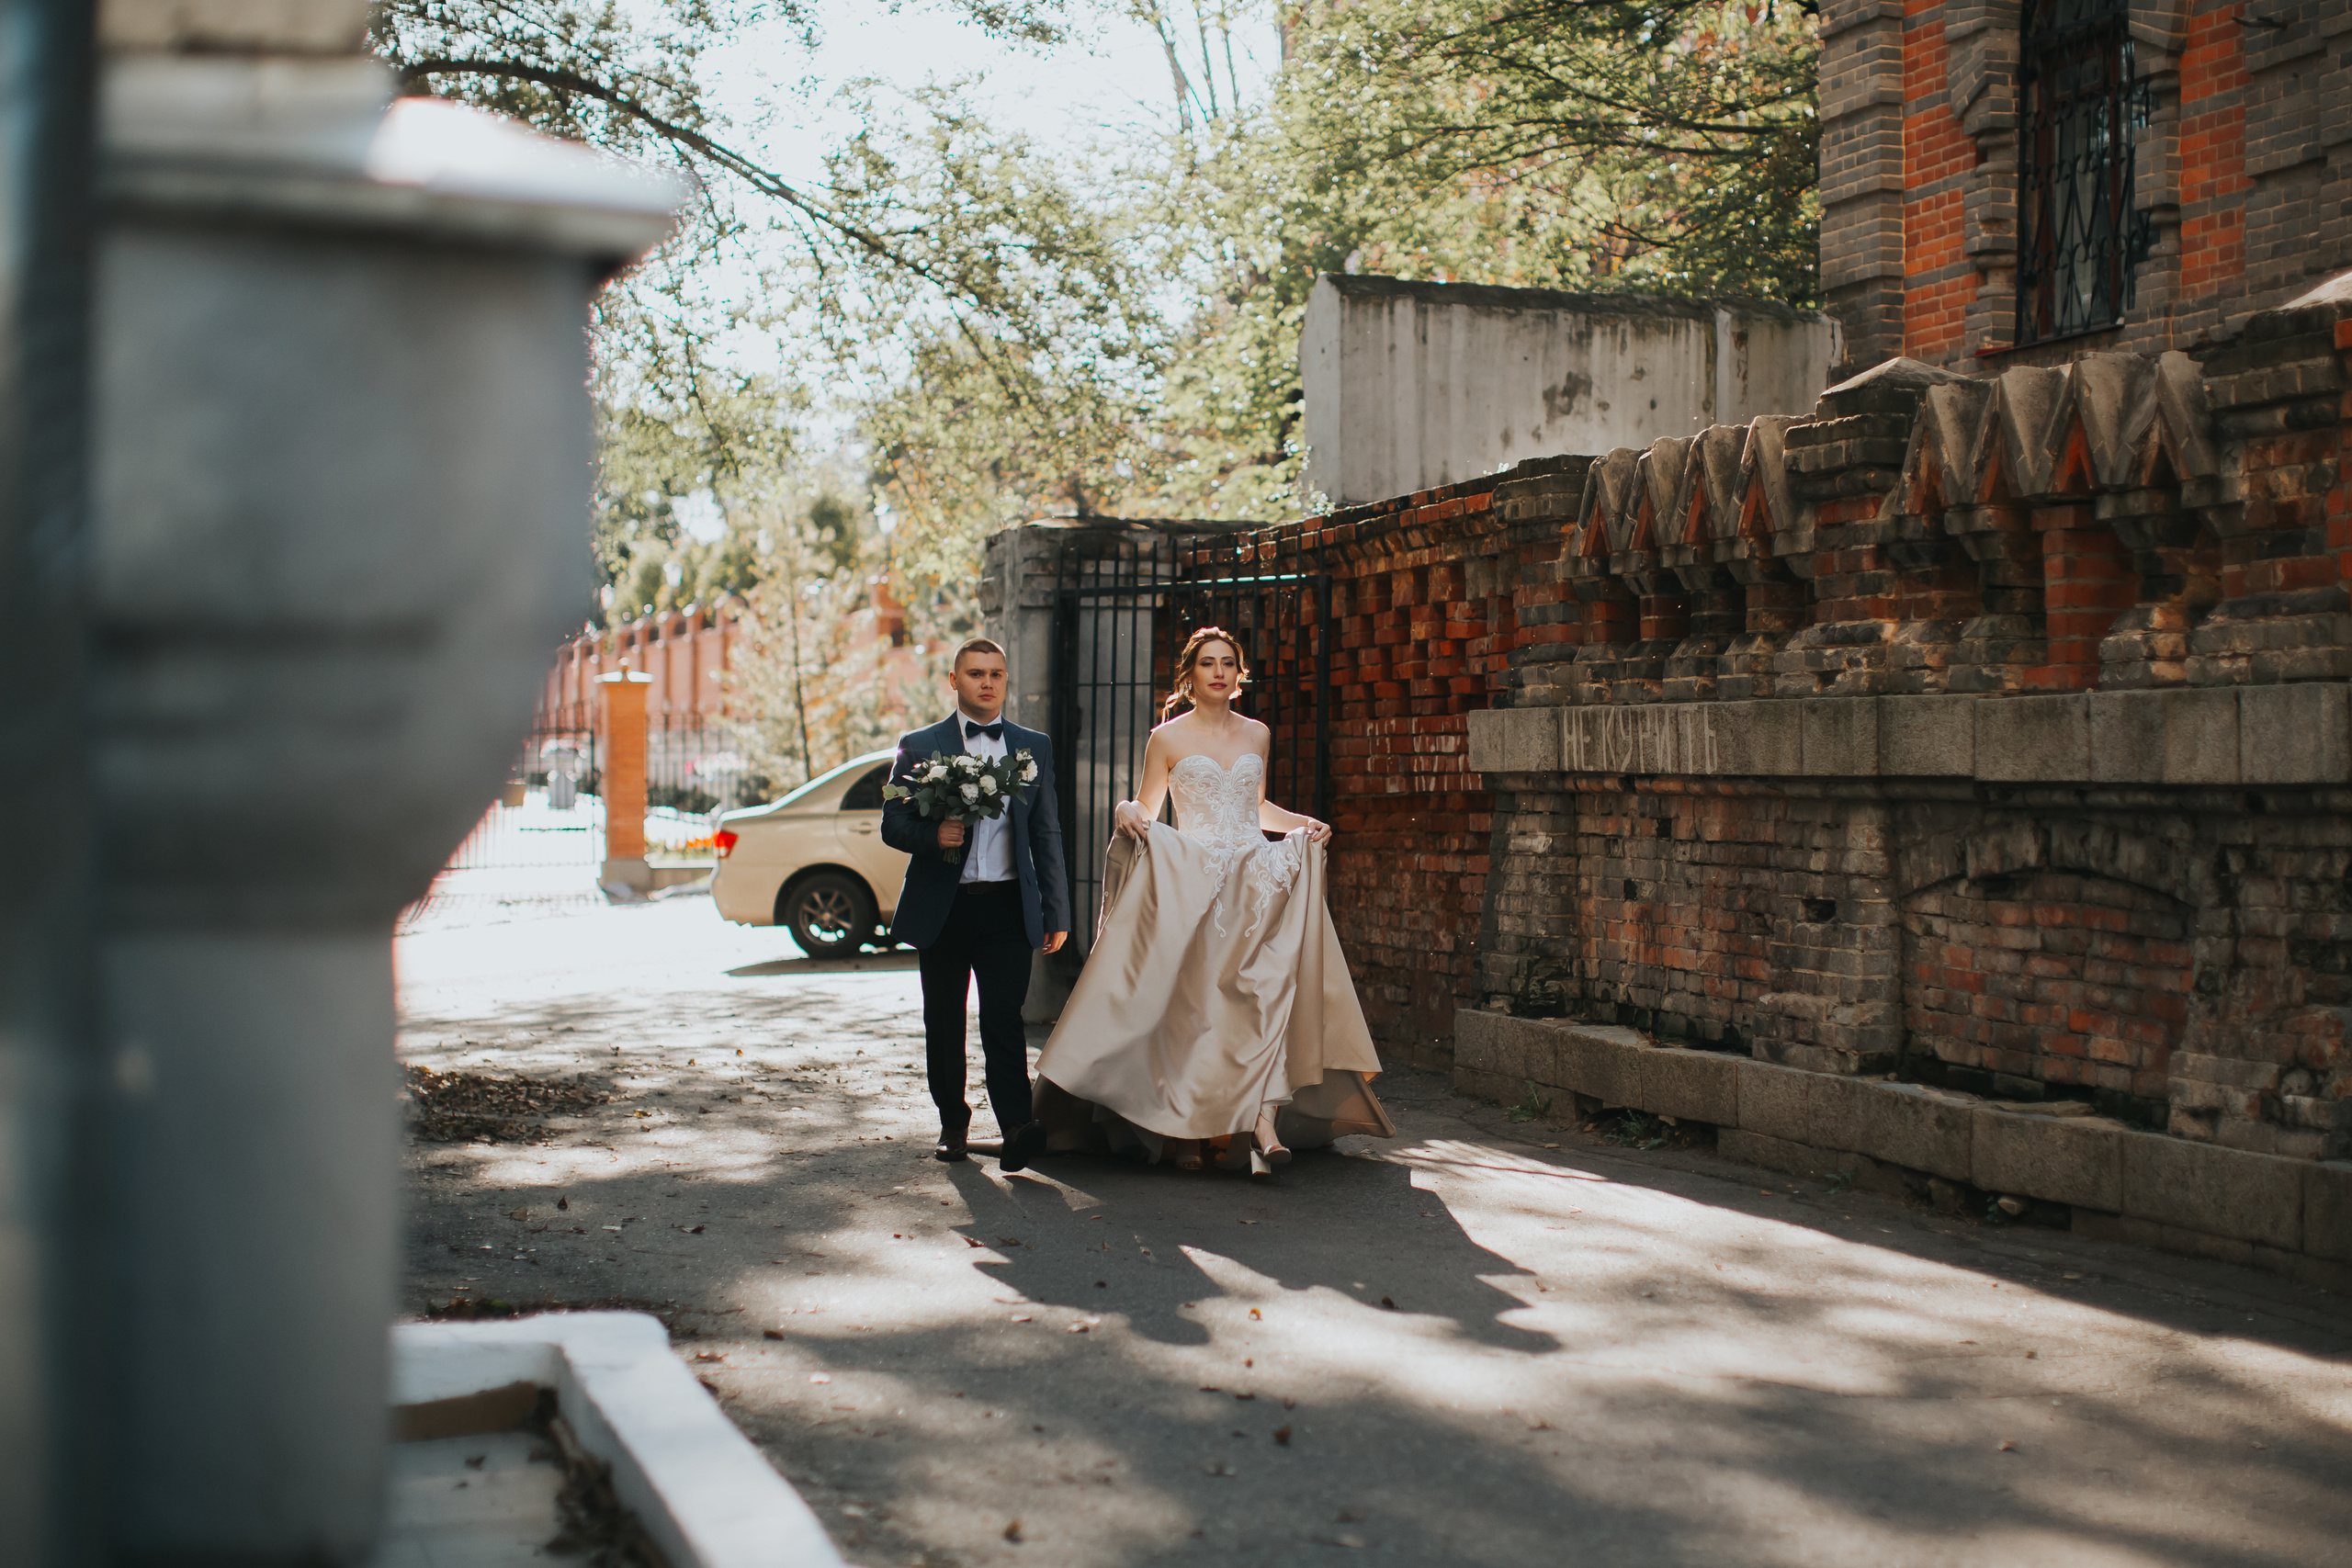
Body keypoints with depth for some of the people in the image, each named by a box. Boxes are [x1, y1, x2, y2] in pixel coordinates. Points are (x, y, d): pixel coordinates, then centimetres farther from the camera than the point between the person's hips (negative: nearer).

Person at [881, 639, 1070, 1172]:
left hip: (1008, 907, 0)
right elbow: (892, 825, 3)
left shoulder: (1035, 747, 10)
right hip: (942, 908, 1)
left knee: (1004, 1019, -12)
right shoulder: (919, 746, 5)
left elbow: (1047, 834, 11)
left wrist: (1056, 911, 7)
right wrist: (934, 835, -19)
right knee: (944, 1022, 8)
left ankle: (1016, 1128, -19)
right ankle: (953, 1124, 21)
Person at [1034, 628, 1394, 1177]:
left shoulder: (1257, 735, 15)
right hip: (1190, 881, -2)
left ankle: (1262, 1118, -23)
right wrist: (1128, 814, -12)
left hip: (1257, 879, 2)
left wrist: (1306, 824, 15)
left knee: (1267, 988, -15)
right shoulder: (1167, 738, 5)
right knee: (1191, 1002, -6)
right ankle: (1182, 1130, 2)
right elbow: (1145, 806, 10)